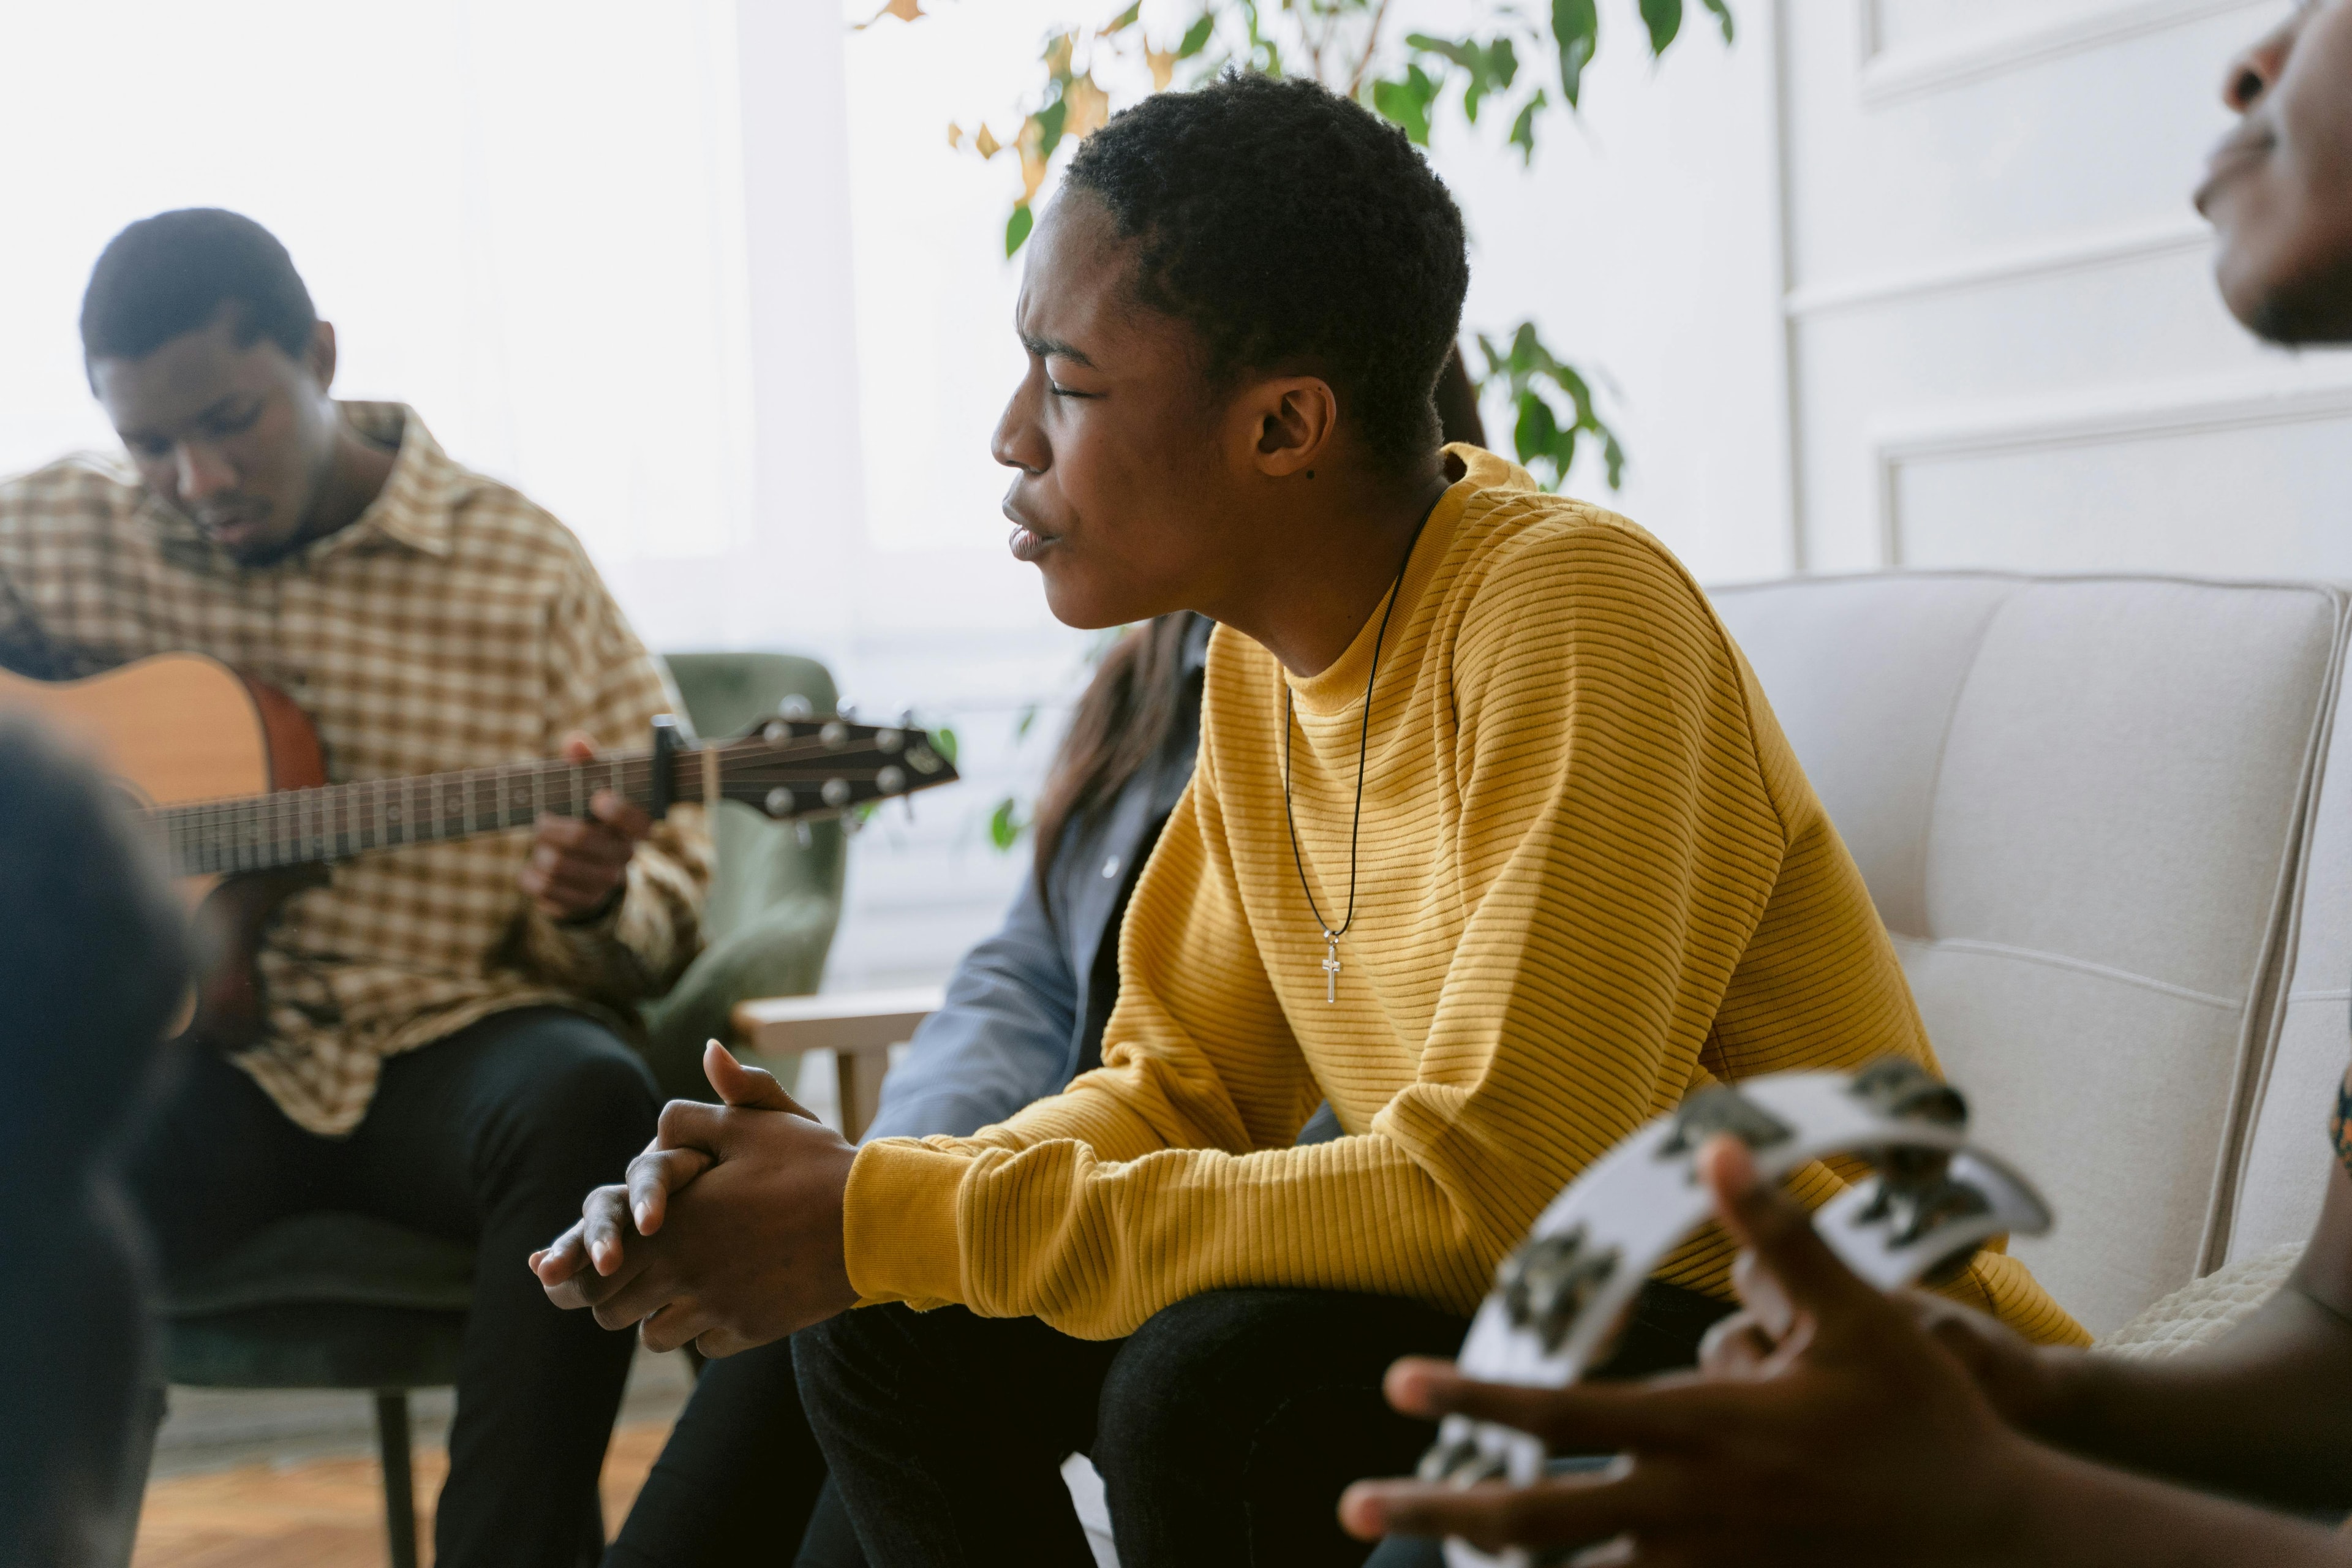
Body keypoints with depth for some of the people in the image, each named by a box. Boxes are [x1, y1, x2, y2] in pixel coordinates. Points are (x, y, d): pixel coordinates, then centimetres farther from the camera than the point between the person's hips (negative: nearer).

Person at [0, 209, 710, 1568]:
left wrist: (594, 904, -22)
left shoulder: (519, 567, 1)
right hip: (198, 1053, 1)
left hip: (447, 1043, -1)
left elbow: (669, 886, 4)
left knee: (585, 1098, -36)